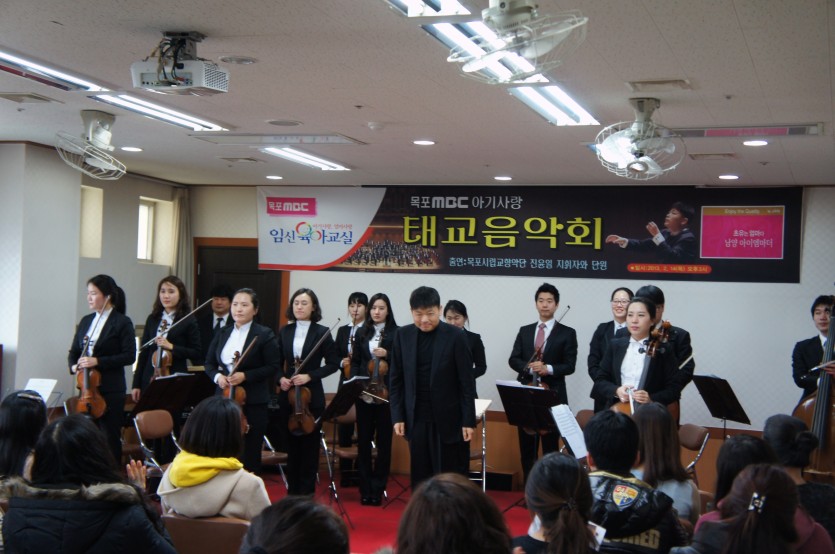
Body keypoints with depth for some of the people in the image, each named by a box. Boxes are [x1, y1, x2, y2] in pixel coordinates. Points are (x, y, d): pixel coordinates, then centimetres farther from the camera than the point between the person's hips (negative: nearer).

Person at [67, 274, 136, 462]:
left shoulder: (122, 322, -5)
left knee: (110, 438, 1)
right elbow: (74, 351, 17)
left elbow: (129, 356, -11)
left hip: (111, 390, -5)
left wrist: (98, 361, -19)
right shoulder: (86, 321, 12)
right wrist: (73, 366, -6)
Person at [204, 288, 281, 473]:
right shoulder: (222, 334, 12)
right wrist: (217, 376, -5)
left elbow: (273, 367, -8)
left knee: (249, 456, 3)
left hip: (253, 404, -4)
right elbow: (209, 363, 17)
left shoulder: (264, 335, -4)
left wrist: (245, 376, -18)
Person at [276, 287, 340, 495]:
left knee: (309, 445, 2)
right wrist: (280, 378, -7)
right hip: (287, 395, 3)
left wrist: (310, 375, -14)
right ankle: (292, 490, 21)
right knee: (291, 444, 10)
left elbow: (333, 364, -3)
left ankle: (306, 492, 11)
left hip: (312, 396, -3)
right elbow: (278, 362, 13)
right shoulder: (285, 332, 8)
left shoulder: (322, 332, -3)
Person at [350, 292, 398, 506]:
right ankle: (365, 488, 14)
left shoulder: (396, 333, 0)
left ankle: (377, 489, 11)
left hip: (385, 393, -3)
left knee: (383, 442, 3)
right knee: (363, 441, 5)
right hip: (364, 394, 3)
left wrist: (387, 354, -18)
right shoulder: (362, 333, 11)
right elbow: (355, 362, 12)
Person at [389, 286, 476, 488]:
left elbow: (467, 382, -5)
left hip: (447, 419, -3)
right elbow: (395, 379, 7)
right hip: (416, 419, 3)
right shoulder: (403, 335, 2)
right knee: (419, 477, 8)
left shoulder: (455, 336, -7)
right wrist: (397, 416, 1)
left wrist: (468, 420, -7)